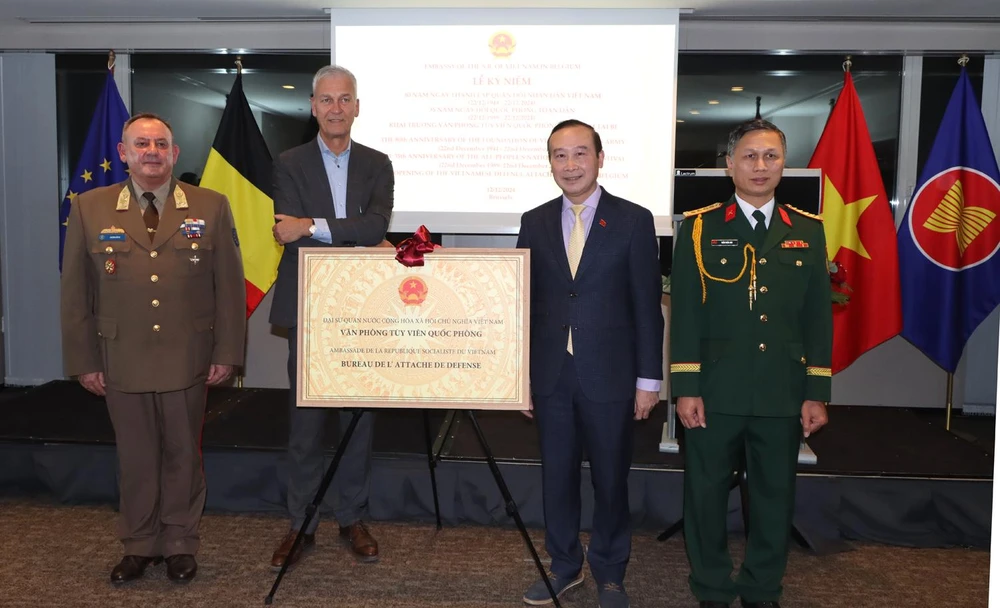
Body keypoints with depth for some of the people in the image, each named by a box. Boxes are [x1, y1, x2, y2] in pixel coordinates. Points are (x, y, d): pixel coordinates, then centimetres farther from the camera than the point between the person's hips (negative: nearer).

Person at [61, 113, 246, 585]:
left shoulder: (211, 208, 1)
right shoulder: (90, 209, 3)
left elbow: (230, 286, 0)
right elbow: (75, 292, 4)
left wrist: (227, 352, -4)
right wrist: (84, 360, 1)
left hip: (188, 360, -1)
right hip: (122, 361, 1)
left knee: (183, 453, 10)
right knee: (135, 456, 10)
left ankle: (181, 545, 26)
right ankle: (139, 546, 28)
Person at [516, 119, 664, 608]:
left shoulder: (633, 220, -3)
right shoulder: (534, 223, 6)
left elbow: (647, 306, -3)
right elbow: (526, 303, 7)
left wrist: (648, 379, -5)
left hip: (610, 375, -2)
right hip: (550, 375, 3)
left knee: (610, 478, 9)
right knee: (557, 476, 12)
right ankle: (564, 566, 31)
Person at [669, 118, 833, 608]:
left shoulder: (808, 231, 7)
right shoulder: (699, 228, 0)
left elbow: (818, 317, 7)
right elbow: (685, 314, -3)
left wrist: (817, 393, 3)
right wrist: (685, 389, -8)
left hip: (783, 395, 2)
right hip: (715, 391, -2)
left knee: (775, 495, 11)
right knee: (706, 493, 8)